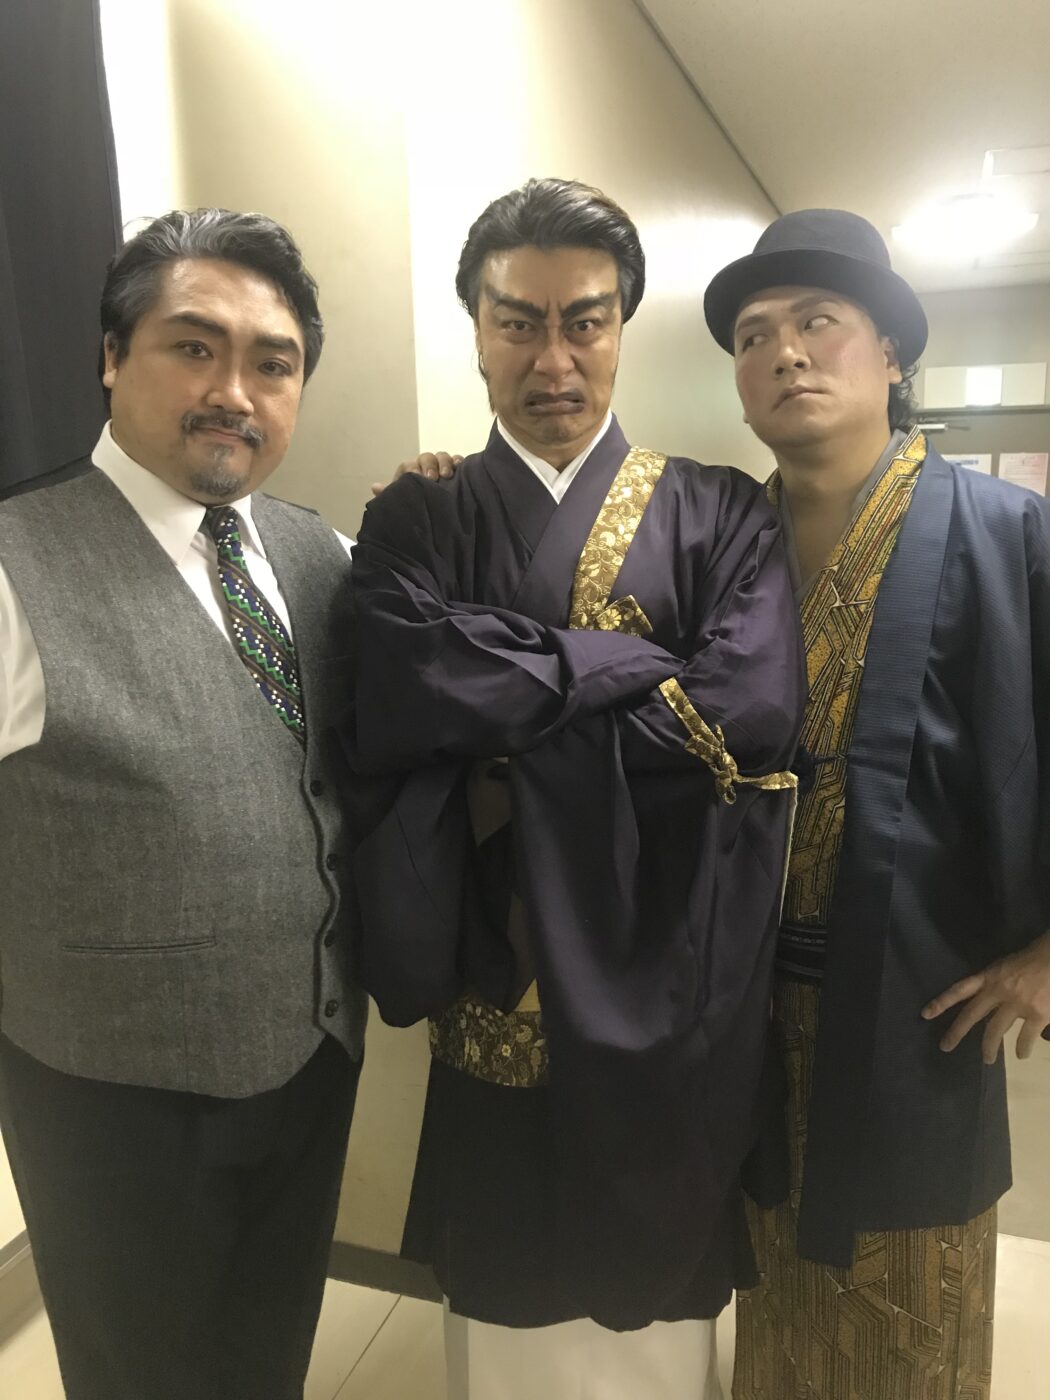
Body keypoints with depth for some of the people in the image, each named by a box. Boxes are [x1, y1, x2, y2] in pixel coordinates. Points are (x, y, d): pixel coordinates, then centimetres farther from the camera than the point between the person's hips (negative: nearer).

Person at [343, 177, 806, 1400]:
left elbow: (755, 711, -16)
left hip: (672, 1000, 0)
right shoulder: (413, 521, 0)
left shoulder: (721, 515, -1)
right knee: (506, 1300, 18)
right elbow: (403, 701, -18)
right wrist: (647, 662, -12)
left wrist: (511, 763, -15)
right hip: (497, 1000, 1)